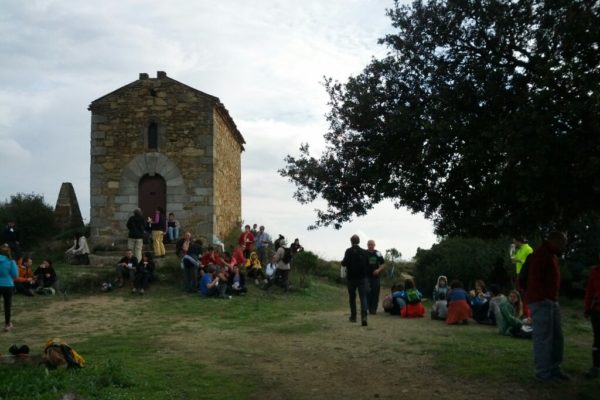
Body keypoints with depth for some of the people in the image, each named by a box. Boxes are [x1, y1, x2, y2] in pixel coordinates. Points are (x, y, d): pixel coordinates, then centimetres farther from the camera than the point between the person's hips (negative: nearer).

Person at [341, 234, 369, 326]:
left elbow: (345, 263, -18)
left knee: (352, 298, 14)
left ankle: (353, 316, 22)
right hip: (362, 278, 1)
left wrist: (342, 262, 4)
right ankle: (364, 317, -19)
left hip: (351, 278, -1)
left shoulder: (349, 251, -9)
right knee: (363, 297, -2)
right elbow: (367, 264, 5)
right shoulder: (364, 252, 1)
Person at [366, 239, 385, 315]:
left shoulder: (378, 254, 4)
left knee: (375, 293, 1)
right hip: (366, 277, -1)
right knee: (367, 293, -5)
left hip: (375, 277, 1)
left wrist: (378, 270, -11)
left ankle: (374, 309, 8)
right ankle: (369, 308, 2)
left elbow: (383, 264, 7)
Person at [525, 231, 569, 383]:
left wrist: (554, 297, 12)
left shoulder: (552, 255, 19)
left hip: (552, 302, 10)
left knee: (557, 337, 14)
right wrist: (544, 297, -21)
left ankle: (554, 369, 24)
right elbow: (534, 279, -20)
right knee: (543, 338, -5)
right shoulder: (540, 254, -13)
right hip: (541, 302, -10)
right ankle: (543, 372, 2)